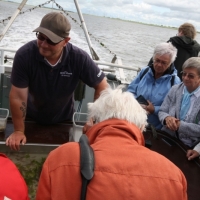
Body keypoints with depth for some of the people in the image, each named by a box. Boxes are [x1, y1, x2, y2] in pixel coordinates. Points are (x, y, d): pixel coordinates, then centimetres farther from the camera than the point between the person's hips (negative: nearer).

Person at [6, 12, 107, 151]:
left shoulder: (79, 58, -28)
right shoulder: (24, 55, -31)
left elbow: (102, 86, -16)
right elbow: (18, 97, -24)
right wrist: (19, 131, -18)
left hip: (63, 121, 1)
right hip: (31, 118, 0)